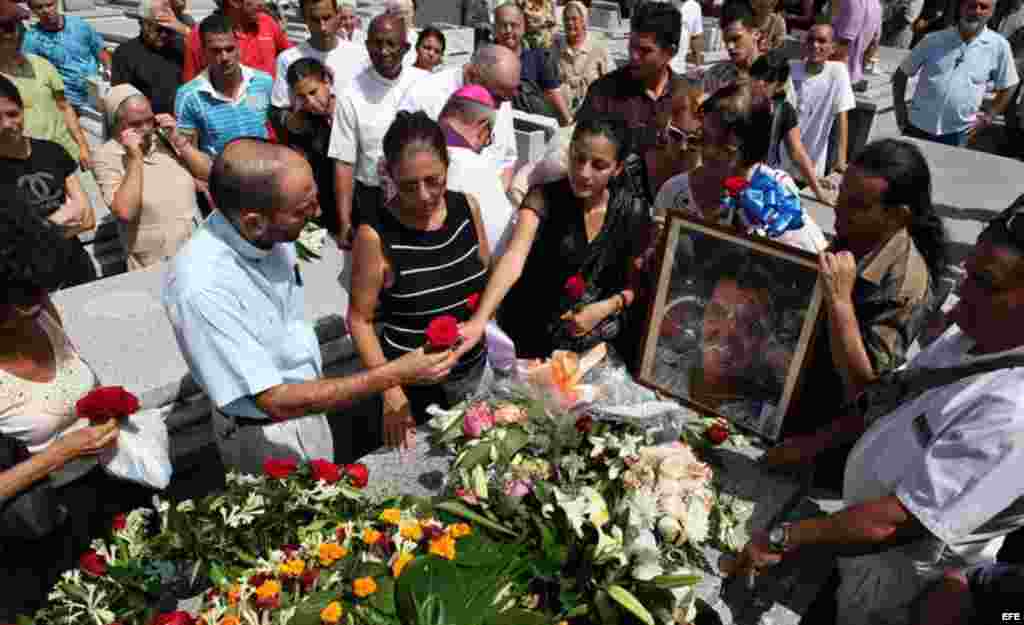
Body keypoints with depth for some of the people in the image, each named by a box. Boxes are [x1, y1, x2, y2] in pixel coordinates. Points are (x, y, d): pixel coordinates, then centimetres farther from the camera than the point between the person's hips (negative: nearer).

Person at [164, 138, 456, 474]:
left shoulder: (272, 230, -15)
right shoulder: (202, 287, -37)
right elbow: (277, 402, -31)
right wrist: (394, 374, -33)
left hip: (308, 402, 6)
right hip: (266, 434, -6)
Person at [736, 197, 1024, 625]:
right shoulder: (973, 337, -6)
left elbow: (899, 519, -34)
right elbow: (892, 400, 9)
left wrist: (781, 540, -28)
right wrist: (817, 445, 6)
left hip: (896, 583, -7)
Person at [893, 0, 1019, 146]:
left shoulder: (998, 46, -3)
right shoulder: (934, 40, -3)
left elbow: (1007, 86, 8)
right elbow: (901, 74, 4)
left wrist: (989, 115, 1)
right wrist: (900, 107, -3)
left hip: (957, 134, 0)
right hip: (918, 127, 1)